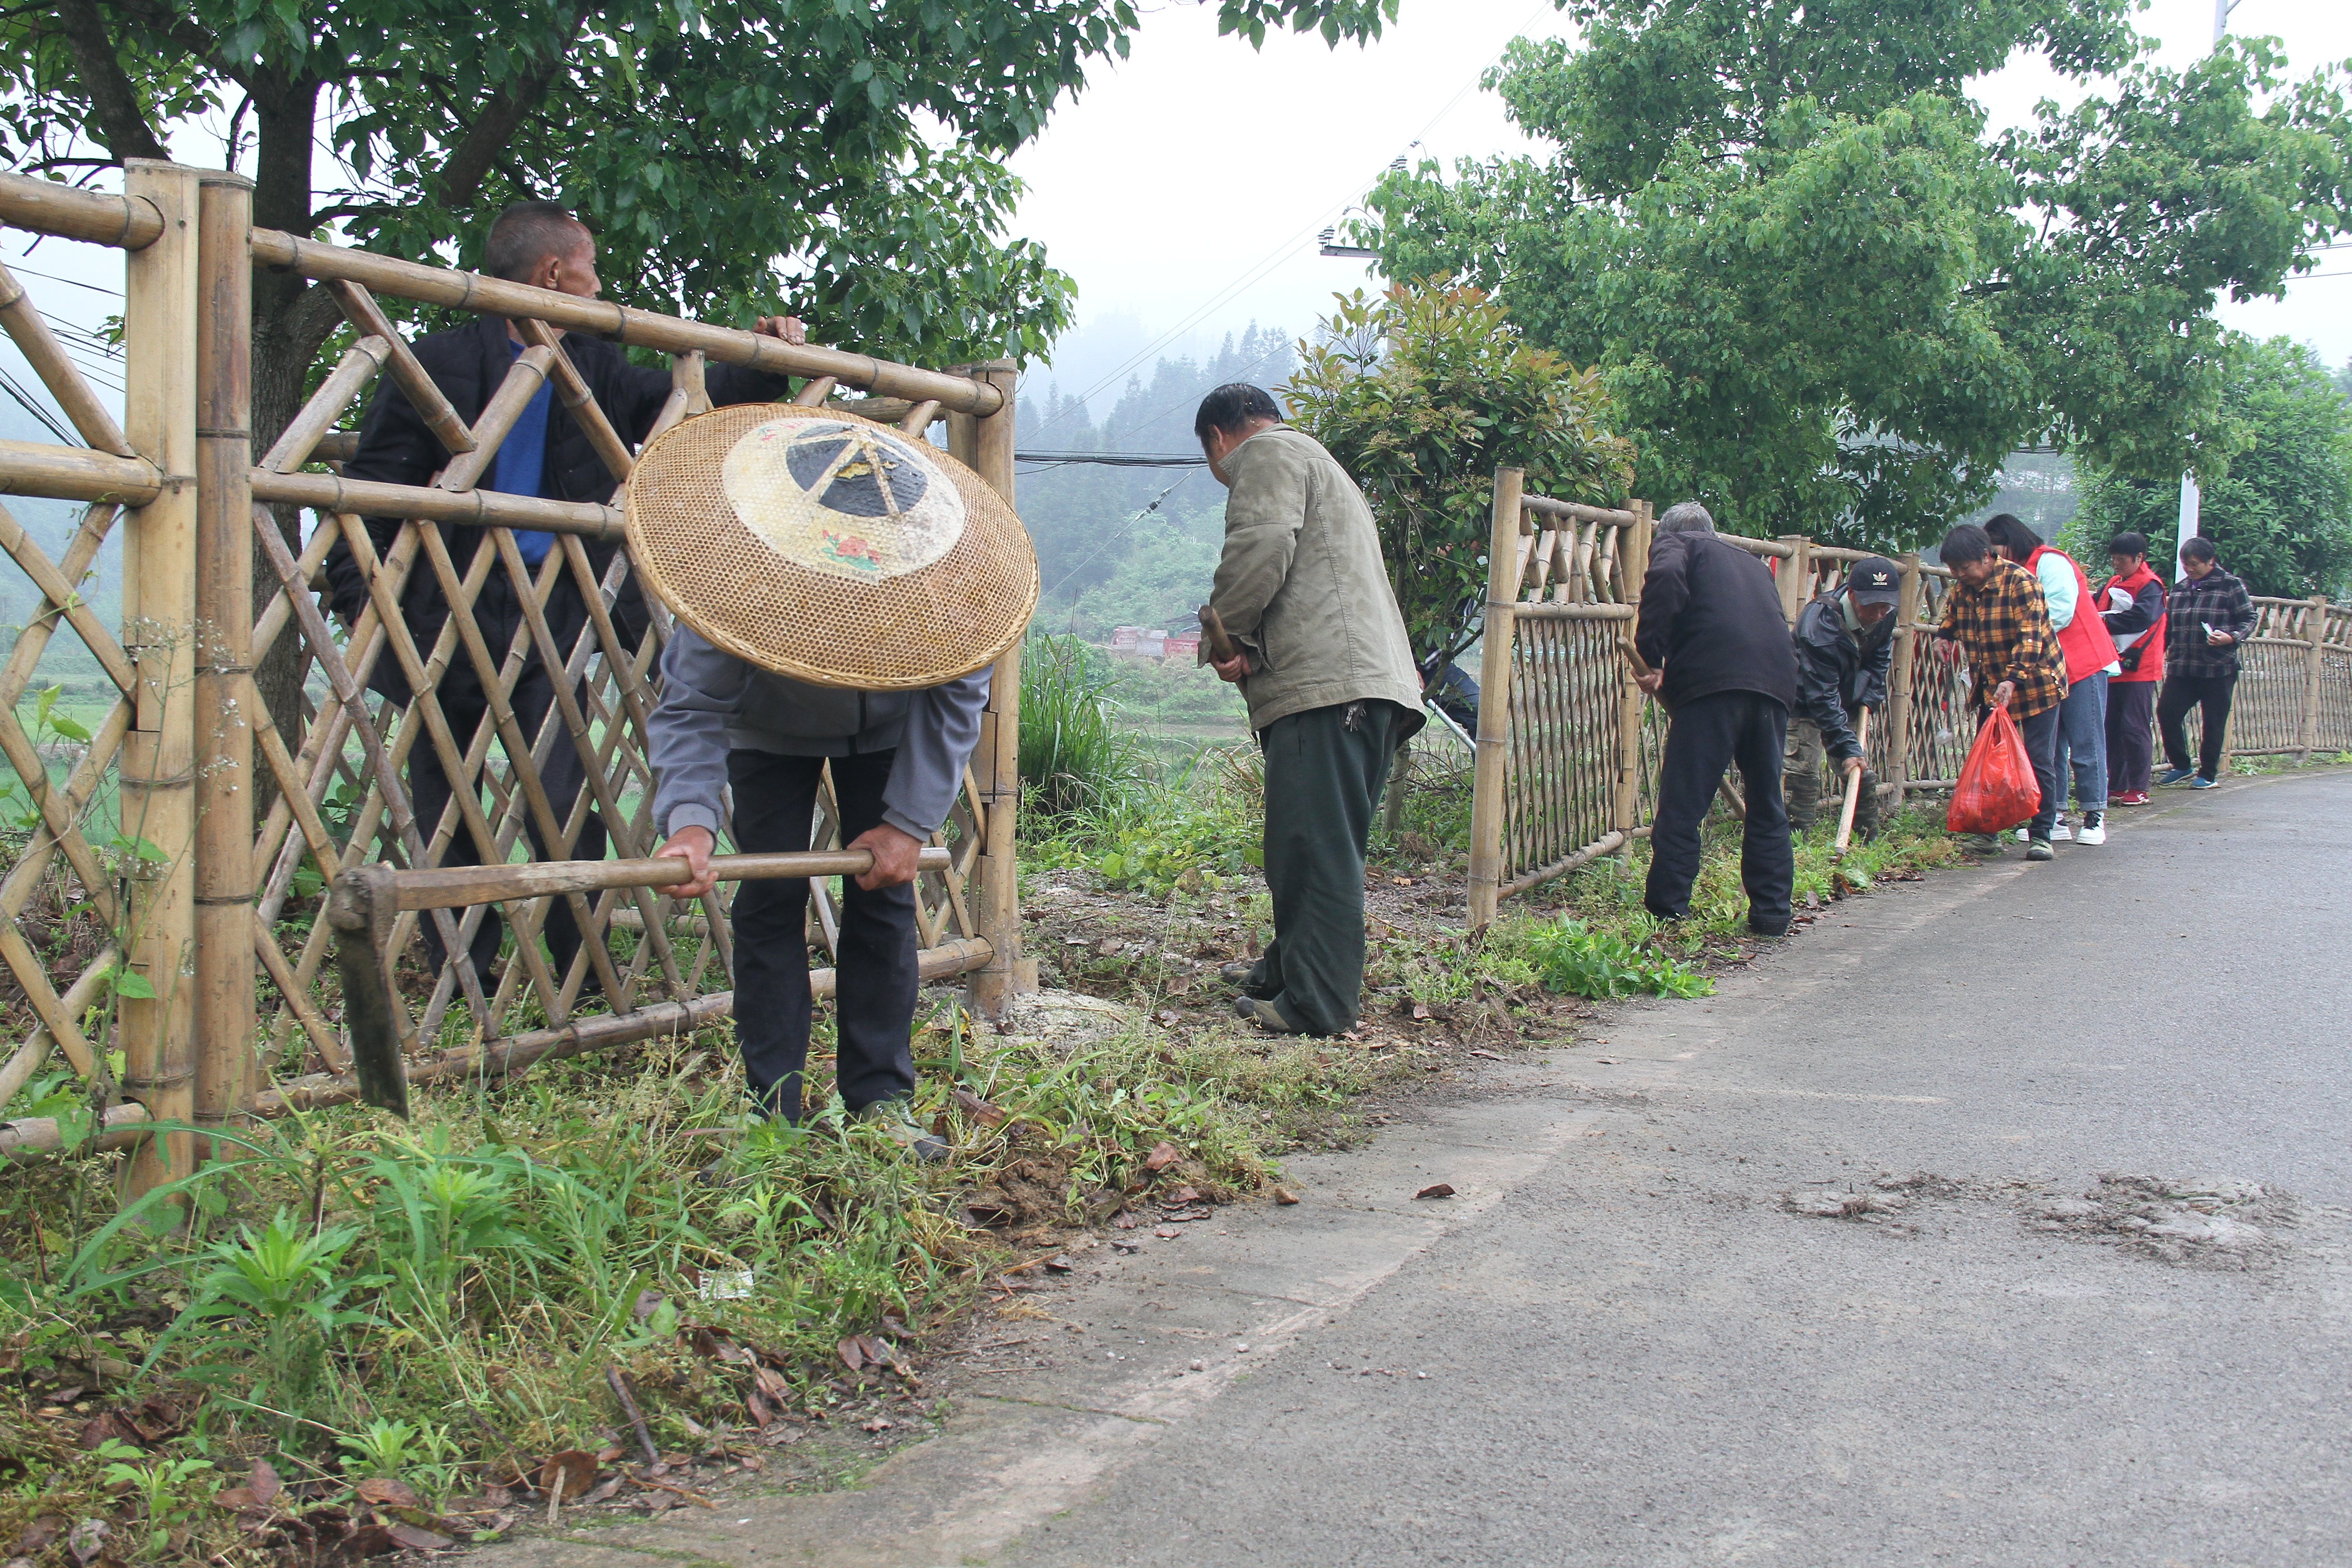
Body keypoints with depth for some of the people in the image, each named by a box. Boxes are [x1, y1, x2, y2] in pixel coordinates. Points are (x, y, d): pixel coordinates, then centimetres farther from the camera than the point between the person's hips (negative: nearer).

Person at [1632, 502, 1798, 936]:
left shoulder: (1676, 544, 15)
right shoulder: (1751, 562, 34)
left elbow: (1666, 579, -8)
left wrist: (1651, 657, -6)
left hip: (1715, 679, -6)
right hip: (1775, 683, 6)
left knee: (1681, 806, -2)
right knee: (1767, 806, 16)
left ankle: (1666, 913, -2)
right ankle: (1772, 913, 18)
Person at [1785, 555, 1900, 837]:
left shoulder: (1884, 616, -12)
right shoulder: (1821, 623, -35)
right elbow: (1822, 696, -35)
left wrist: (1869, 697, -3)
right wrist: (1846, 747, -38)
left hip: (1847, 704, 7)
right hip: (1804, 705, -7)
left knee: (1863, 772, 10)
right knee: (1801, 771, -19)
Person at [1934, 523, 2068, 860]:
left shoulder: (2020, 582, -17)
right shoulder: (1960, 590, 4)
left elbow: (2030, 636, -24)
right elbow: (1947, 631, 19)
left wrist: (2013, 679, -33)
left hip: (2034, 684, -6)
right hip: (1990, 689, 6)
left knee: (2039, 762, -5)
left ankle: (2041, 836, 0)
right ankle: (1988, 833, 13)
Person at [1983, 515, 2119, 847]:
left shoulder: (2051, 562, -10)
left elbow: (2061, 611, -21)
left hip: (2083, 666, -9)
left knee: (2085, 744, -4)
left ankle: (2095, 818, 2)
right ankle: (2055, 819, 9)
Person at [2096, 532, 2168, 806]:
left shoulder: (2150, 585, -7)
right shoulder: (2112, 584, 17)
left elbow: (2143, 616, -23)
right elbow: (2097, 611, 15)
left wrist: (2107, 621, -19)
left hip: (2137, 667, -8)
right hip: (2114, 667, 8)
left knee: (2135, 728, -7)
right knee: (2112, 727, 9)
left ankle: (2139, 789, -2)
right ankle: (2117, 787, 14)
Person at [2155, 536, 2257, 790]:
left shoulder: (2230, 586, -2)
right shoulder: (2179, 589, 15)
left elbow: (2249, 619, -2)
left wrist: (2231, 638, -19)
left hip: (2219, 668, -5)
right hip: (2181, 668, 5)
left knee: (2214, 722, 2)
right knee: (2167, 712, -6)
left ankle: (2208, 774, 14)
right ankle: (2181, 766, 12)